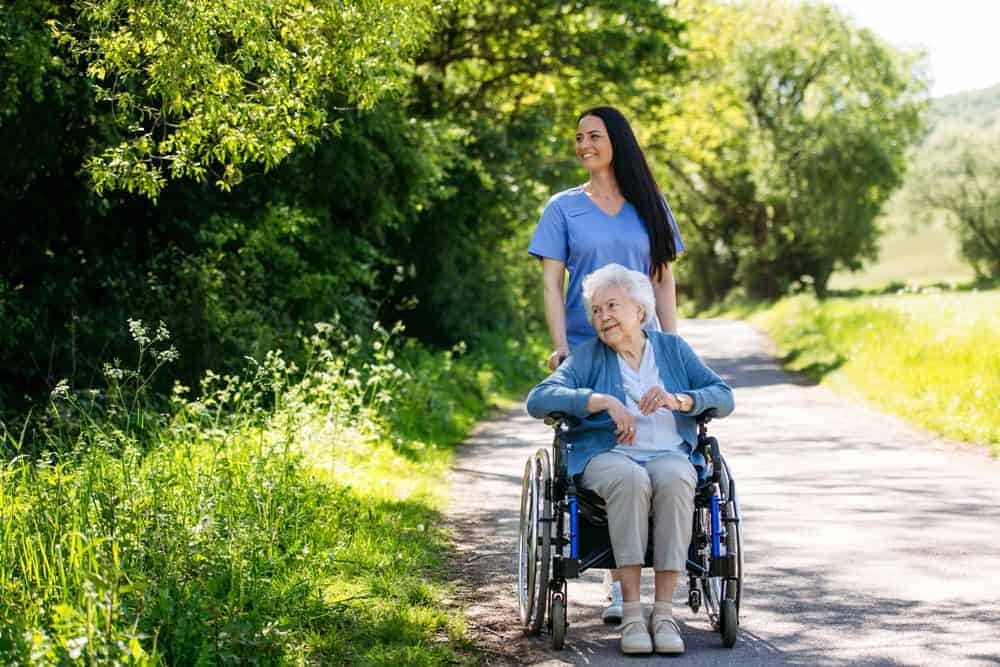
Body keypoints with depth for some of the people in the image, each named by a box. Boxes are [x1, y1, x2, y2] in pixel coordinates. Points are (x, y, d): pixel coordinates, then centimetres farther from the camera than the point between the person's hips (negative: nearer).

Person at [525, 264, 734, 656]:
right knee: (630, 480, -37)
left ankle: (664, 612, -34)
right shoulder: (588, 357, 10)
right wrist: (605, 401, -17)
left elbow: (723, 397, 7)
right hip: (607, 456, -1)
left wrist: (678, 400, -13)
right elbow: (538, 400, -6)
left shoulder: (673, 349, 17)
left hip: (669, 455, 1)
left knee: (674, 480, -35)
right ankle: (631, 613, -36)